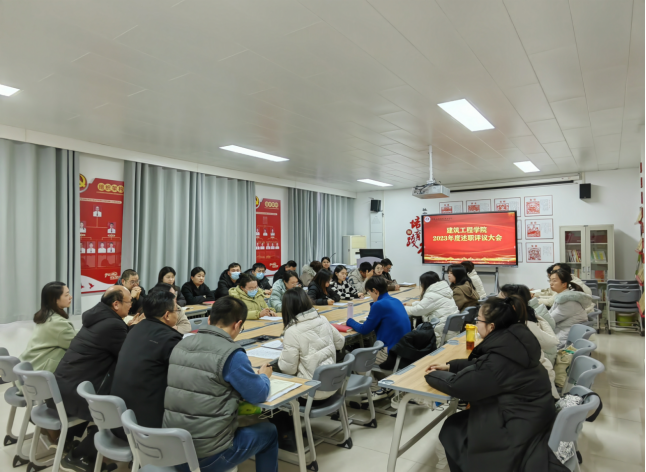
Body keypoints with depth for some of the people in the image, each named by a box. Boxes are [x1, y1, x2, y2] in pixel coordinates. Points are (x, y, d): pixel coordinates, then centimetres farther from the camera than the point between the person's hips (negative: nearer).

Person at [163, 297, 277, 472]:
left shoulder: (181, 344, 3)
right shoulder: (231, 354, -19)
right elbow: (259, 395, -9)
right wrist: (264, 376, 12)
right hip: (207, 456, -7)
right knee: (268, 432, 16)